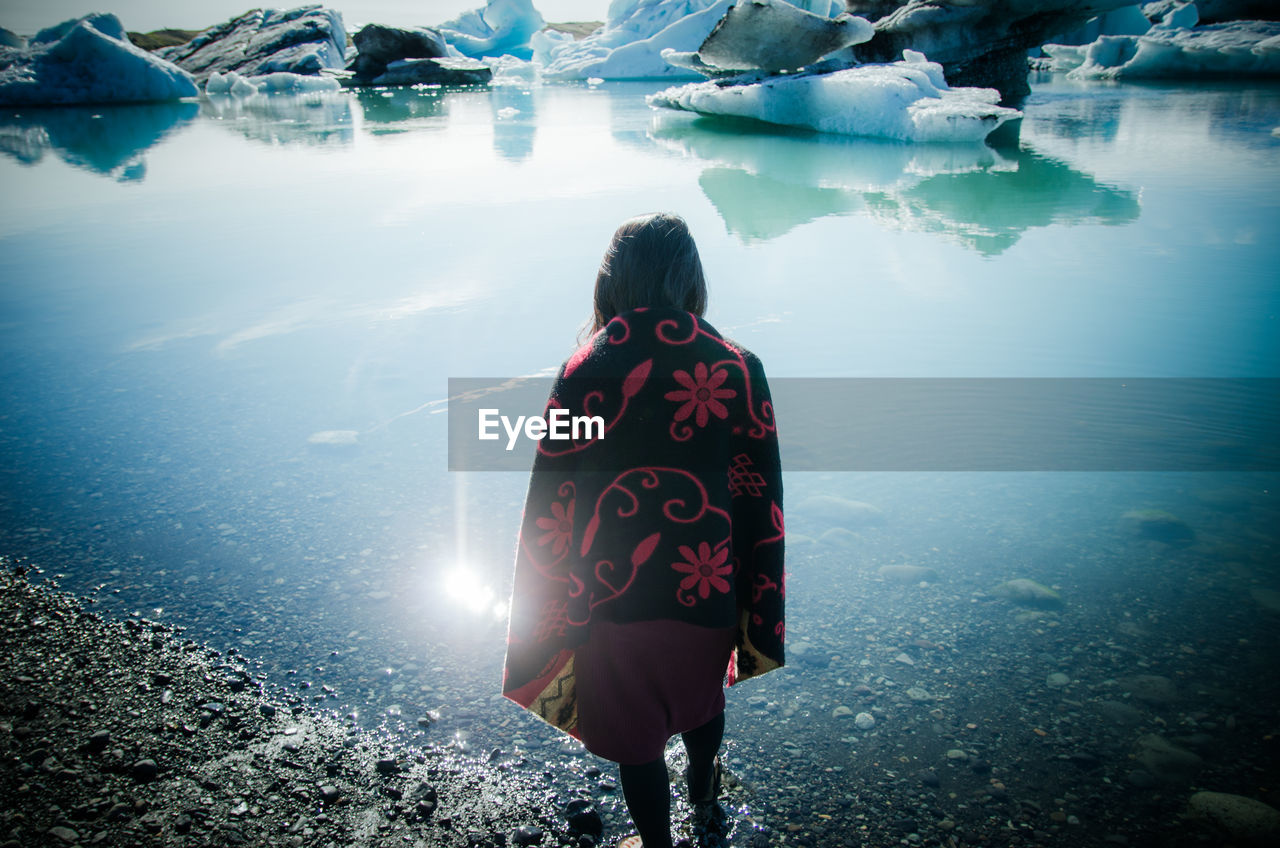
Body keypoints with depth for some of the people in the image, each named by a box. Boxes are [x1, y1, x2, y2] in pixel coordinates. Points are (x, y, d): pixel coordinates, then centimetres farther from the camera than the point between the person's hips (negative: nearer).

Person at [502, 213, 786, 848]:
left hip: (615, 595, -2)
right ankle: (703, 784, 59)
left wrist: (547, 611, 3)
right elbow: (759, 498, -7)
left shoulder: (584, 373, -17)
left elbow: (554, 503, -11)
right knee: (701, 693, 31)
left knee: (635, 730, 20)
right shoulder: (738, 369, -12)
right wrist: (757, 613, 6)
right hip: (709, 587, 3)